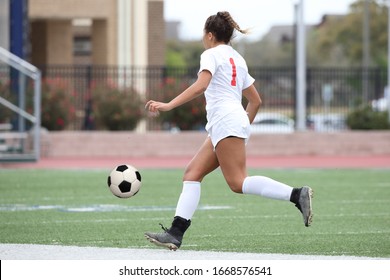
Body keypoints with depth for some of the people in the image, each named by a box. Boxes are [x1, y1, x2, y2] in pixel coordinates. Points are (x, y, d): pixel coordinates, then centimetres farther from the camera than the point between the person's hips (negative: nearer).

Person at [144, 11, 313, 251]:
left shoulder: (212, 54, -1)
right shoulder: (238, 59, 24)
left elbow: (200, 86, -19)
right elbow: (256, 101, 25)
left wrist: (168, 105, -22)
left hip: (225, 122, -9)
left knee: (238, 182, -16)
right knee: (192, 173, 5)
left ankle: (297, 195, -26)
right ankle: (176, 233, -4)